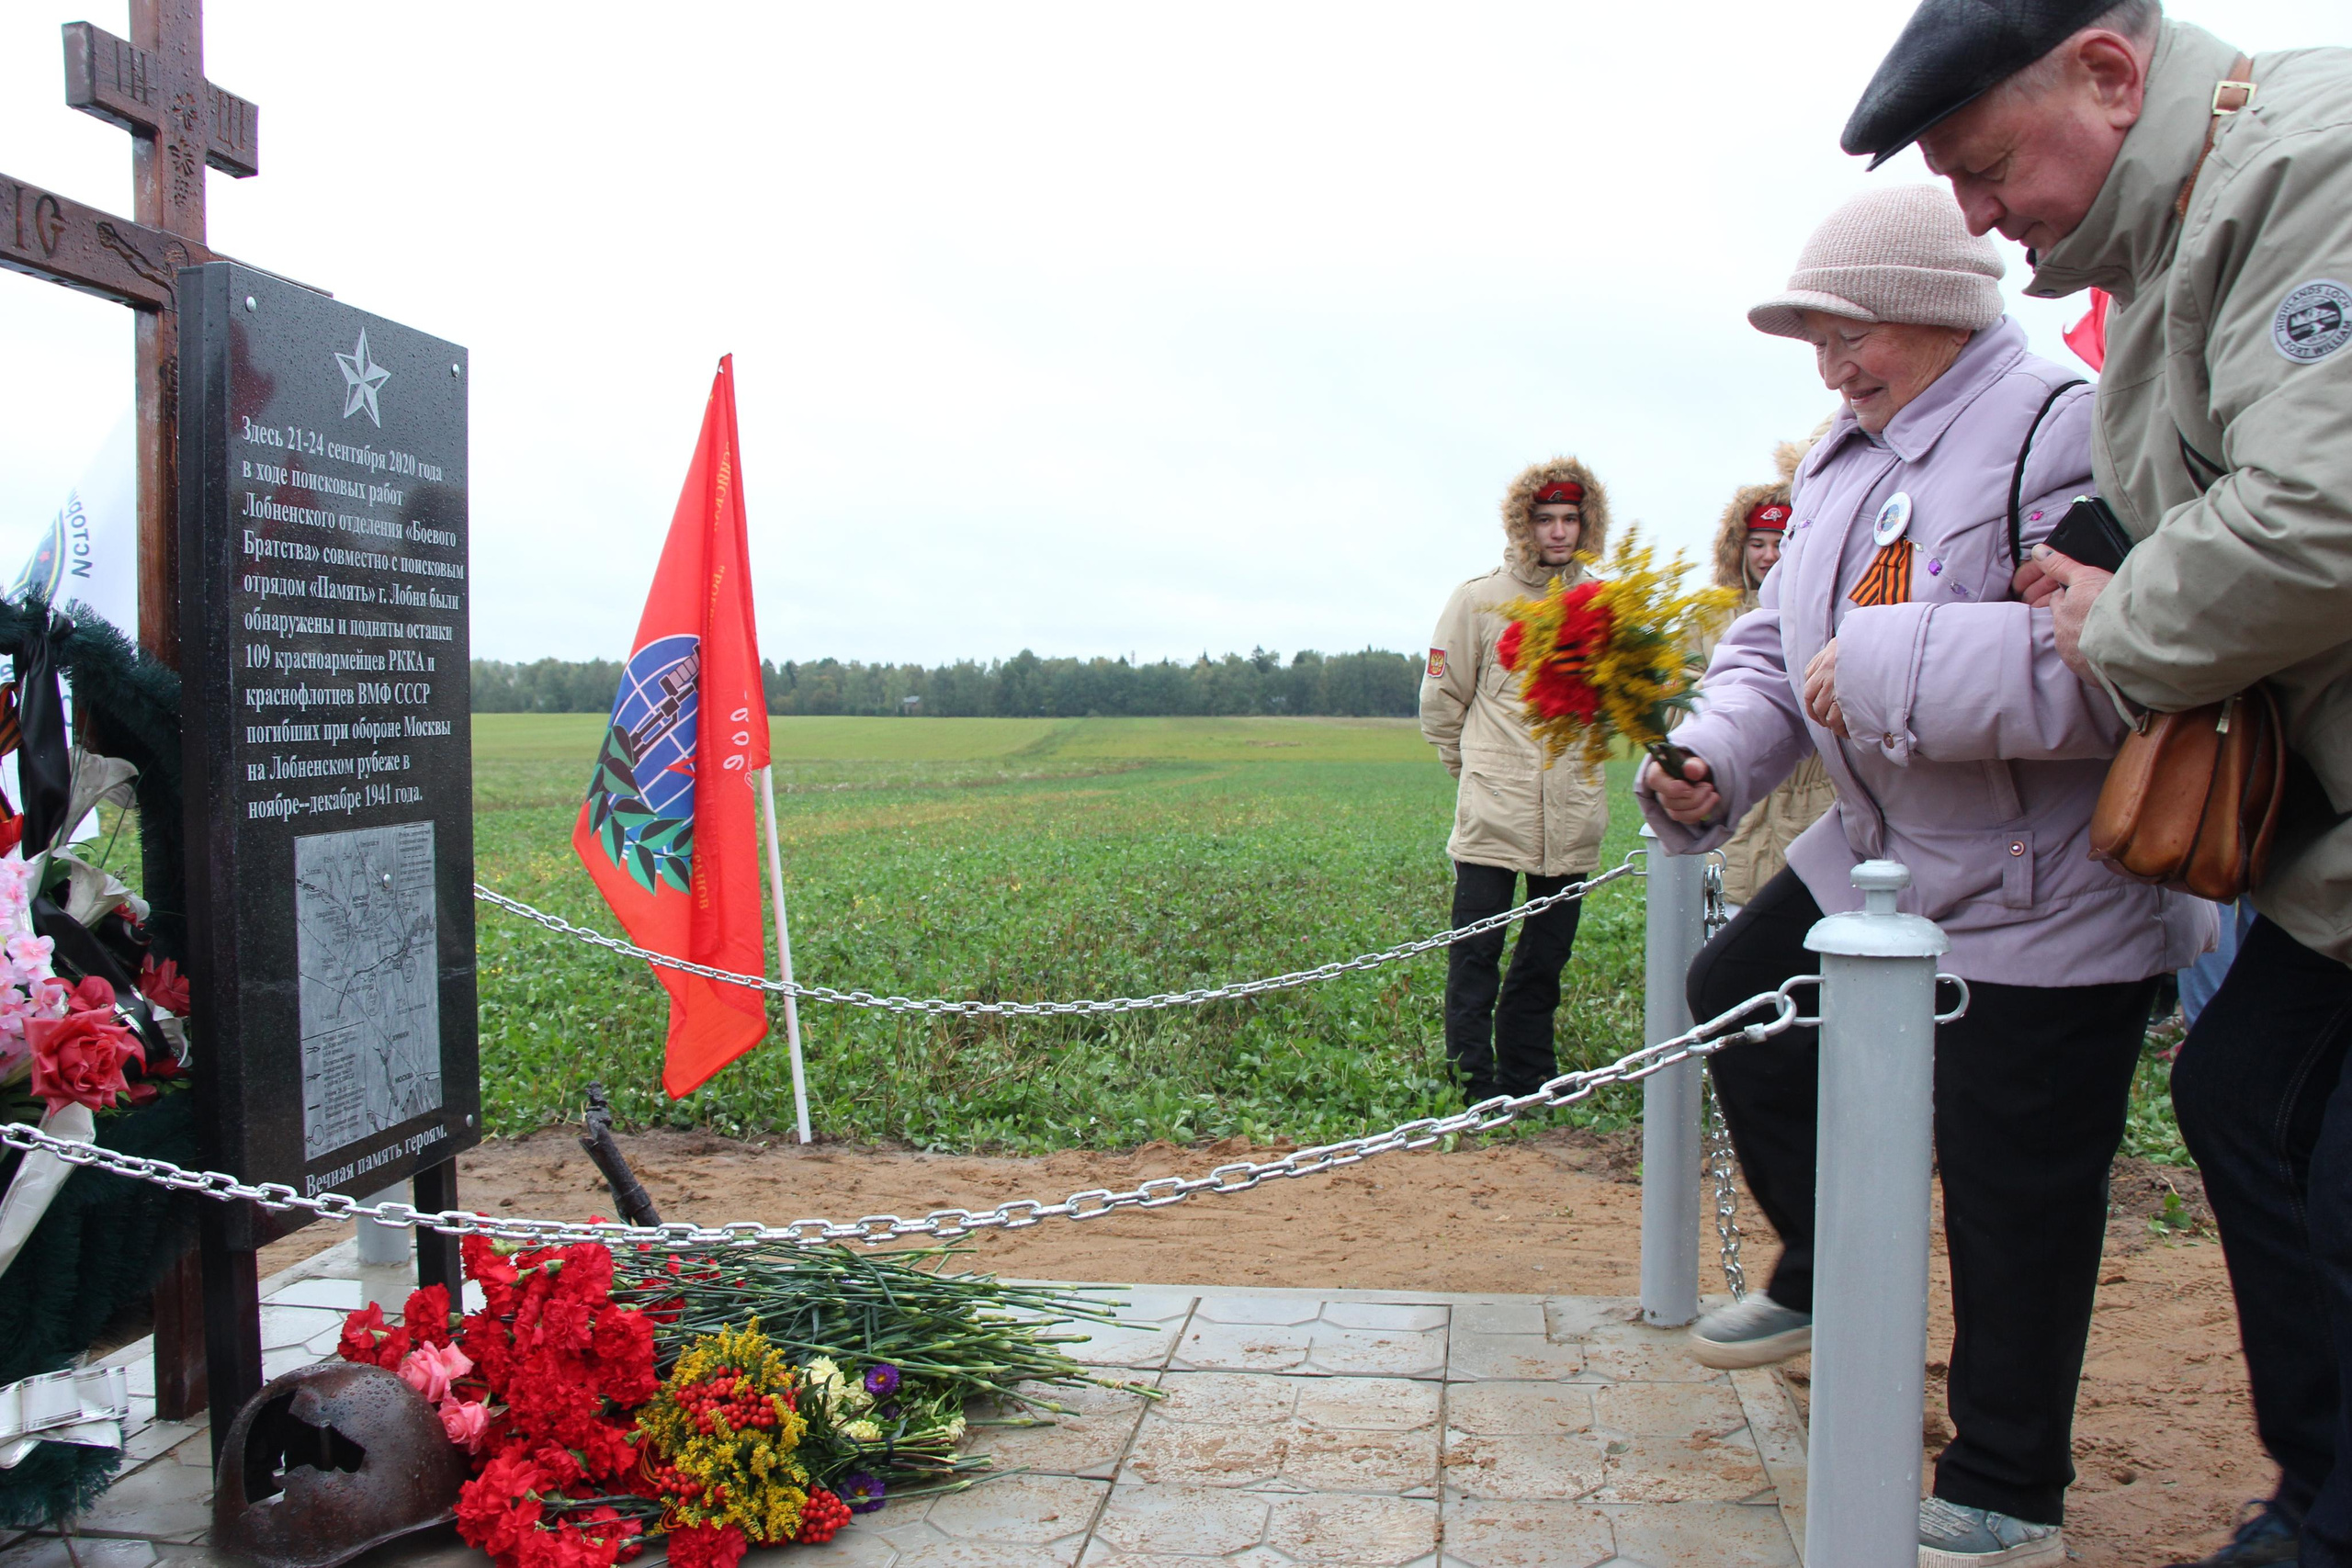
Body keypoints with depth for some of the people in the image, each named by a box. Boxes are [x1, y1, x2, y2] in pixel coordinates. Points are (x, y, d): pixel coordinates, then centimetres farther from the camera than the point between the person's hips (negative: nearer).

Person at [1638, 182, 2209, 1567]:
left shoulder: (2066, 435, -19)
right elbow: (1774, 648, 14)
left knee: (2013, 1193, -1)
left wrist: (1887, 668, -31)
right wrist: (1714, 761, -5)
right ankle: (1829, 1280, 38)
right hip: (1881, 855, 9)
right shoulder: (1845, 462, 10)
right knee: (1738, 996, 17)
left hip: (2050, 895, -9)